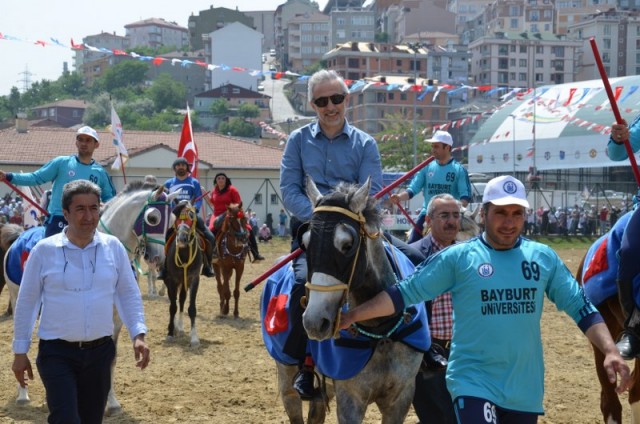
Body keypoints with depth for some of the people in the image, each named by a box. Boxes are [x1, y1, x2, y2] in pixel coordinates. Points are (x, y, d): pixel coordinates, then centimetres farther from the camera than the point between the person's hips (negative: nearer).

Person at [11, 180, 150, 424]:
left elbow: (129, 295, 7)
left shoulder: (114, 248, 0)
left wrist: (138, 334, -7)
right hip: (56, 353, -3)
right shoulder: (44, 250, -6)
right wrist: (20, 351, 3)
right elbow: (27, 302, 1)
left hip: (100, 351, 3)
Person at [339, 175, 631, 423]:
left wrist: (610, 352, -8)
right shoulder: (458, 258, -4)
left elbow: (580, 307, 5)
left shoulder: (544, 258, 4)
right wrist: (352, 316, -11)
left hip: (526, 389, 3)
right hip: (473, 382, -3)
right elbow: (404, 293, -3)